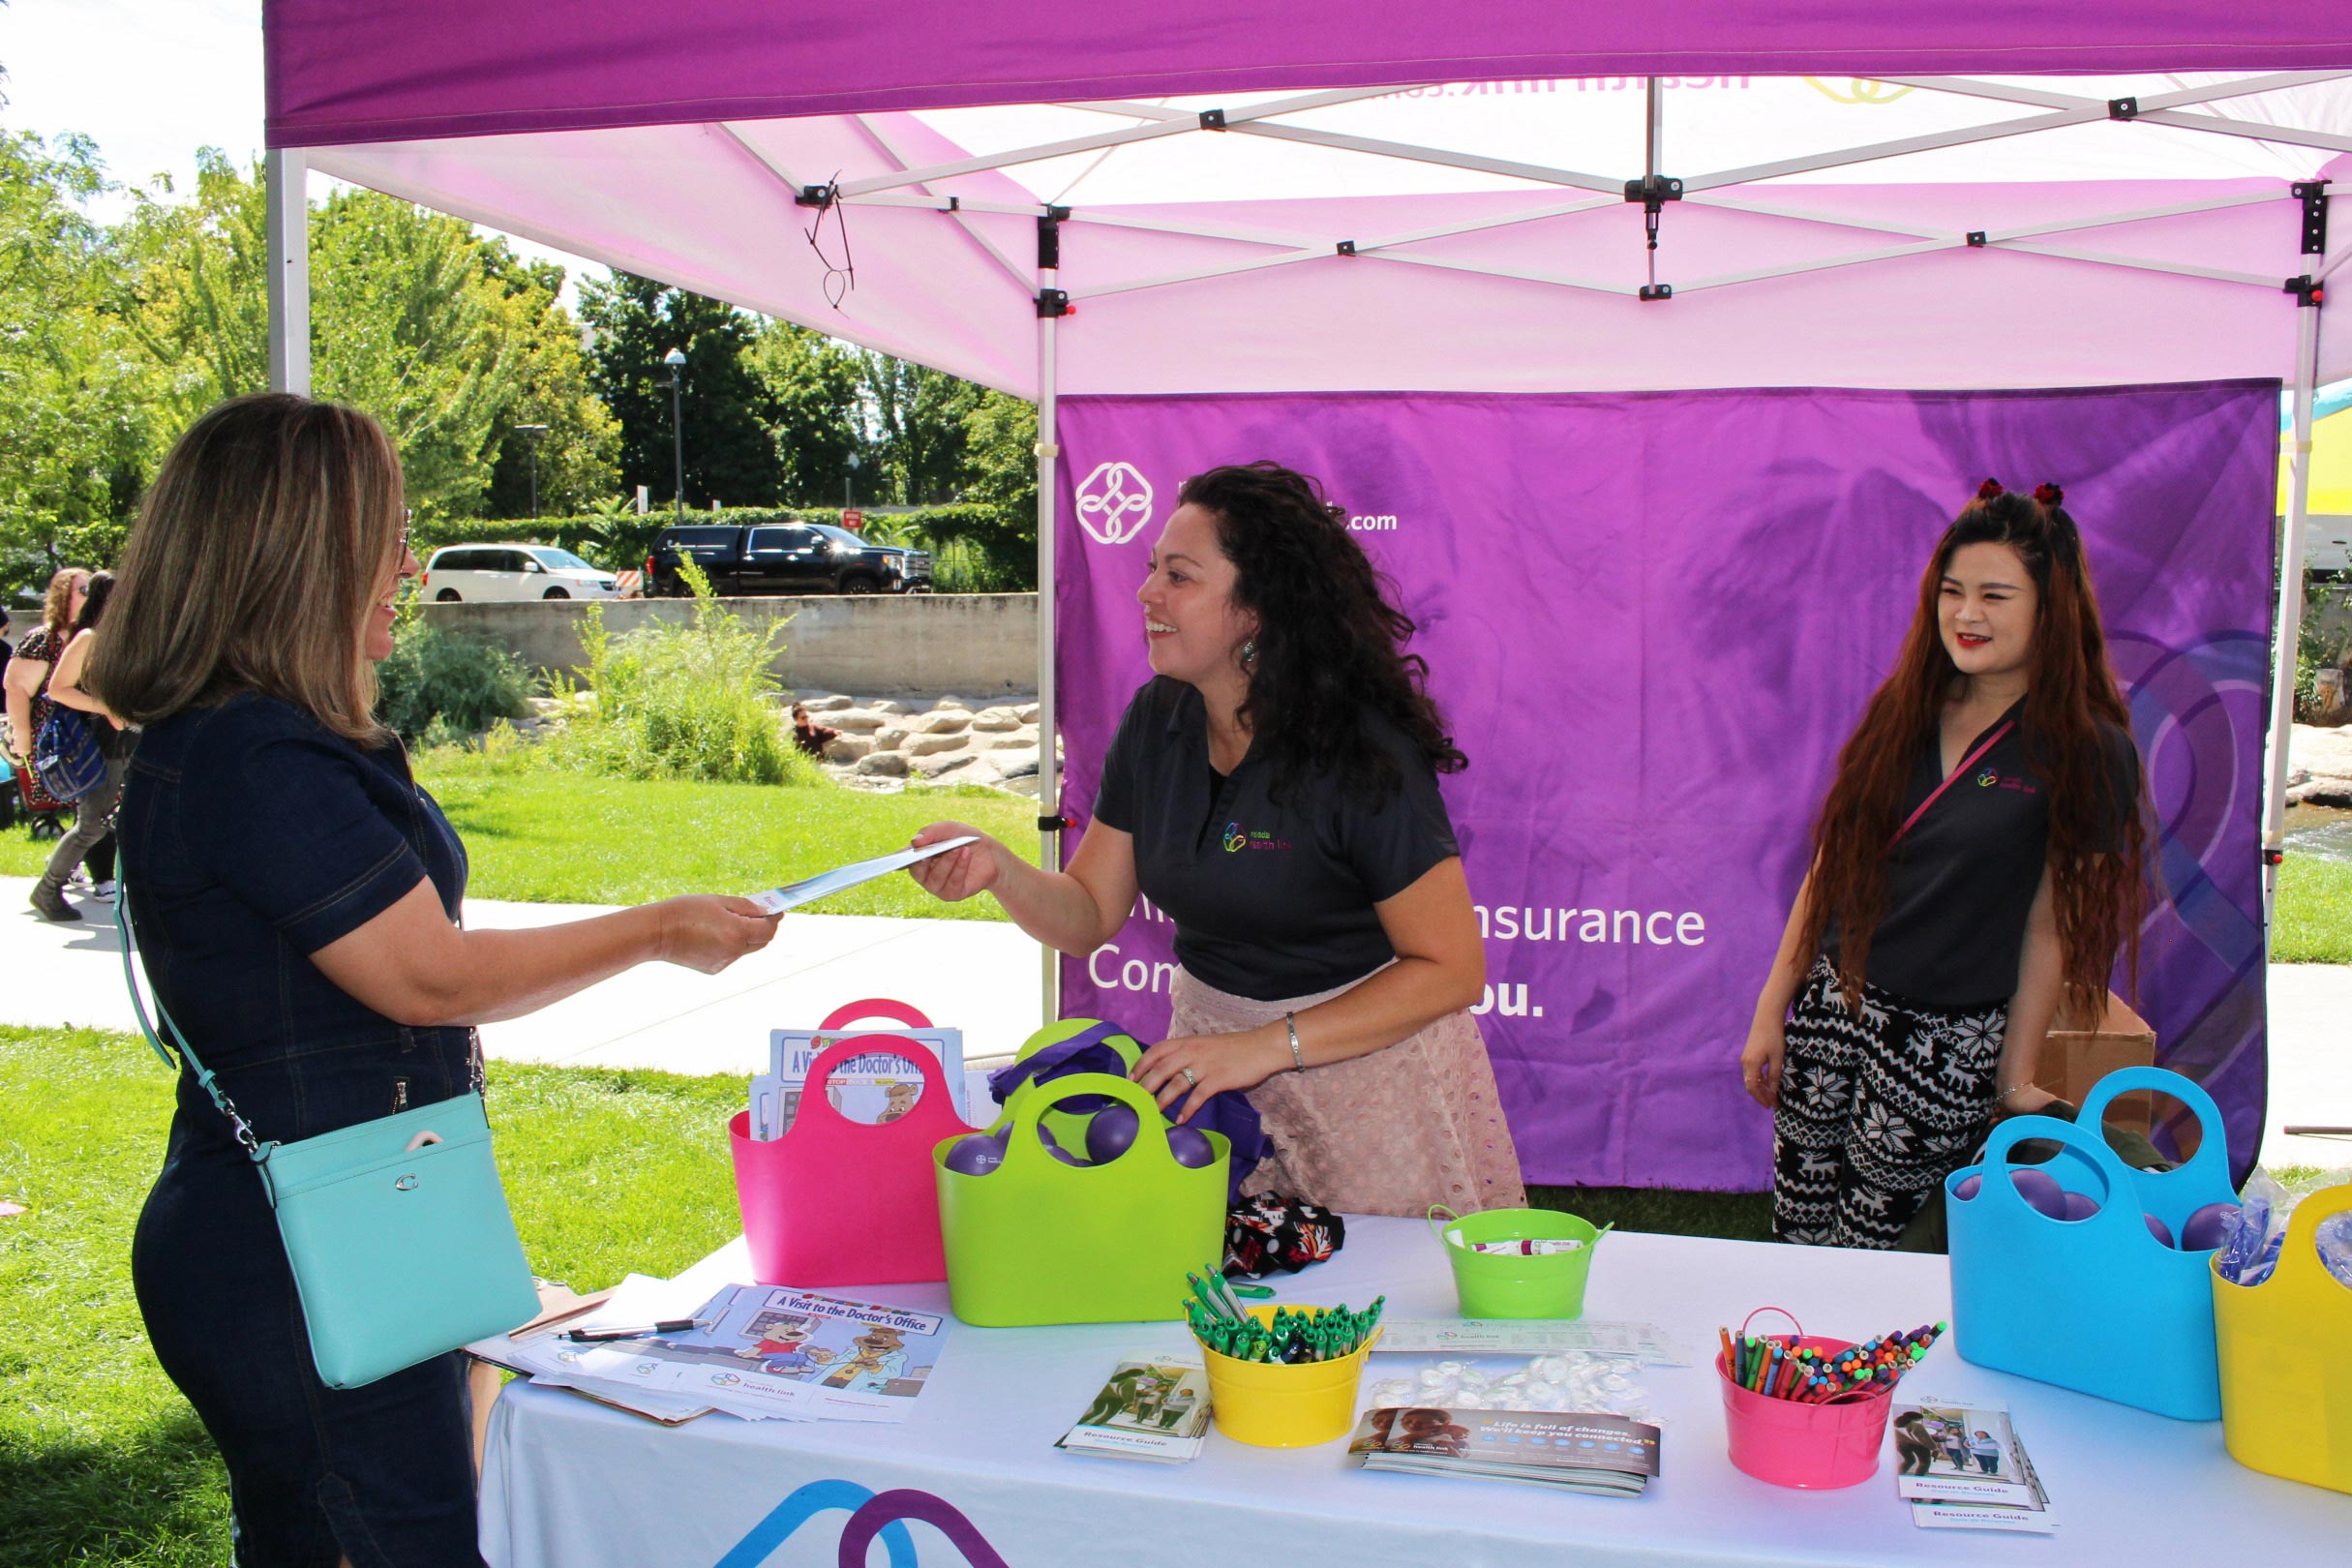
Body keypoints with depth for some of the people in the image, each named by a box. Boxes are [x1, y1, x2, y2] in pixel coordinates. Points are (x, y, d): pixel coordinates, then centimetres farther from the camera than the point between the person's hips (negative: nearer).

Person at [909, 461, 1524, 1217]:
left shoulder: (1362, 755, -23)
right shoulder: (1156, 721, -3)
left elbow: (1452, 969, -19)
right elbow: (1088, 917, 1)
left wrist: (1268, 1046, -24)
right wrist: (998, 868, -20)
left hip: (1368, 1053, -5)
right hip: (1210, 1029, 5)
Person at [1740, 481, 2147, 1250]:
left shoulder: (2087, 752, -8)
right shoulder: (1903, 711, 4)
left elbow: (2053, 926, -5)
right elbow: (1830, 865, 6)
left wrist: (2014, 1077, -3)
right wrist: (1771, 1010, 6)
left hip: (1947, 1042, -4)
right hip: (1830, 1005, 4)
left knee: (1862, 1251, 5)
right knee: (1792, 1235, 10)